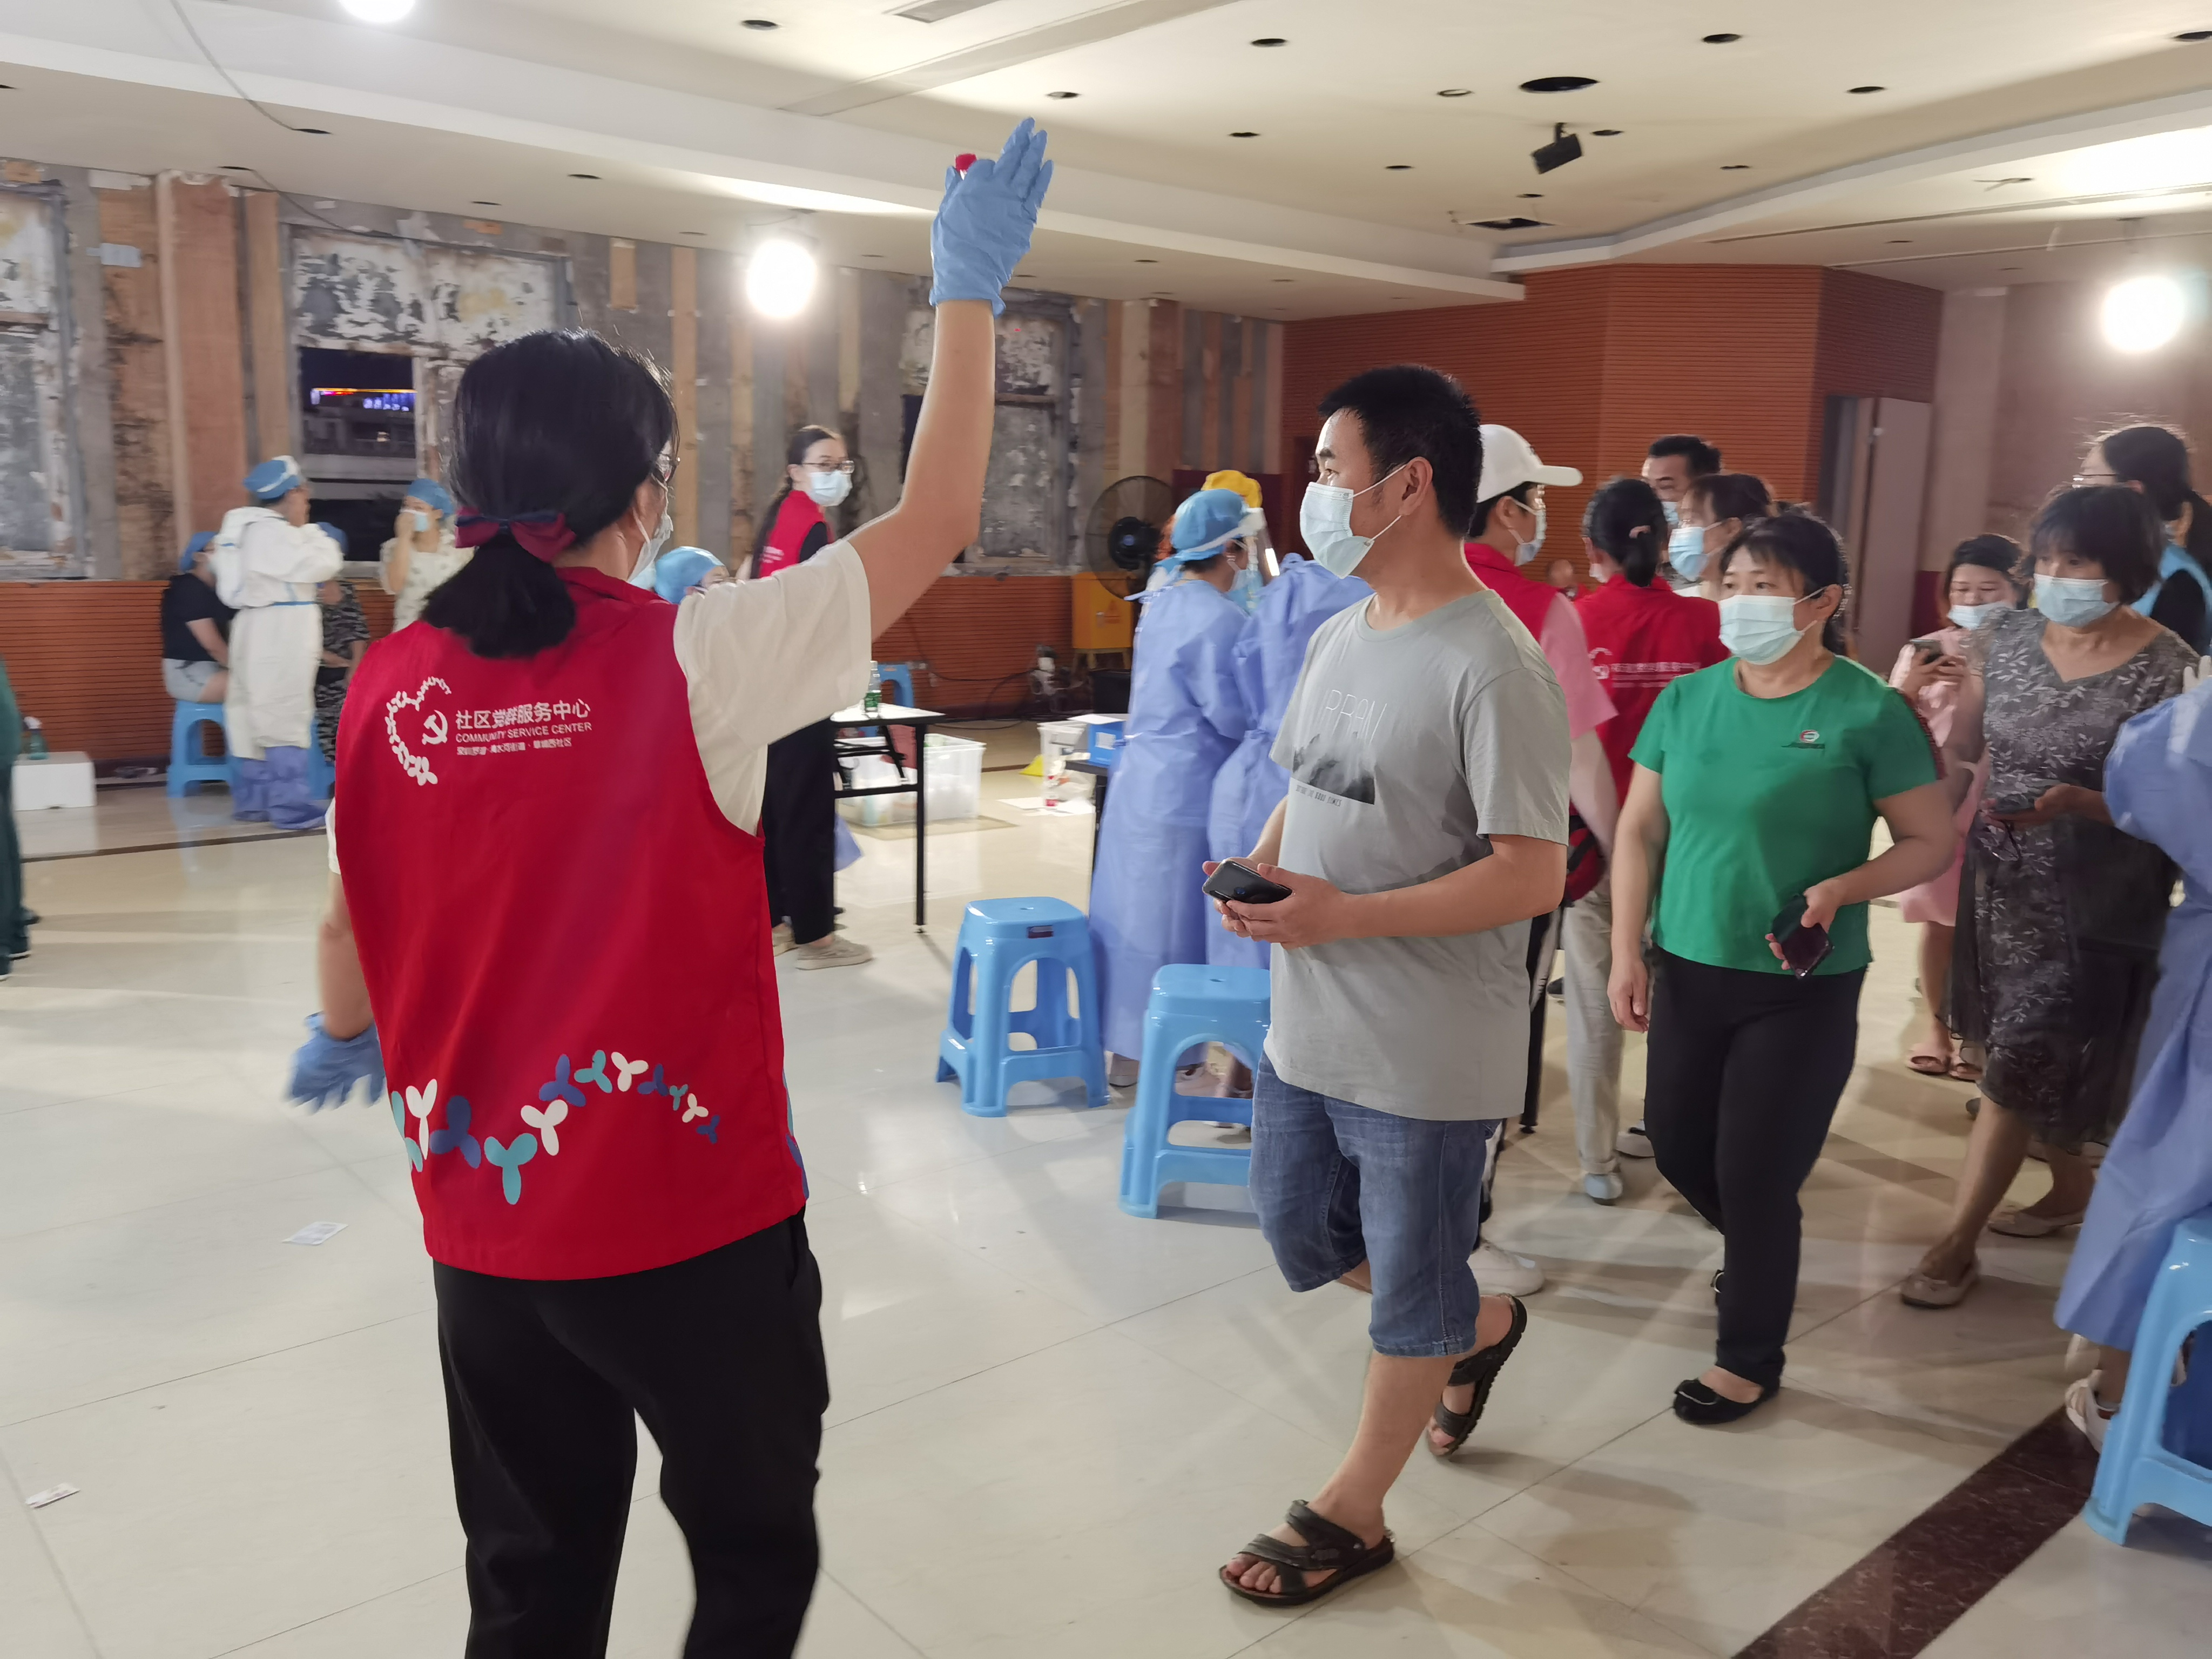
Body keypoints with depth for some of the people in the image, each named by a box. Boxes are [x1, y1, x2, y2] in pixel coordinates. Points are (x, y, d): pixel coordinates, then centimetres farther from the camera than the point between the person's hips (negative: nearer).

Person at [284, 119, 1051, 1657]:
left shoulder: (393, 684, -4)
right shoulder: (693, 658, -18)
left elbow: (352, 924, 8)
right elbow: (936, 521, -11)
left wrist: (344, 1038, 30)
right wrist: (970, 289, 0)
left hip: (485, 1220, 5)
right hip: (696, 1223, -4)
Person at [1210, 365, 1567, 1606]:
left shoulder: (1494, 668, -20)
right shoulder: (1339, 636, 6)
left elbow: (1533, 876, -22)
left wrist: (1340, 914, -25)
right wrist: (1258, 871, -5)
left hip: (1429, 1051, -8)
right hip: (1310, 1027, 9)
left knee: (1410, 1290, 12)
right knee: (1300, 1231, 23)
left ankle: (1353, 1513, 32)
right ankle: (1483, 1327, 48)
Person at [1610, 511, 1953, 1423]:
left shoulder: (1868, 711, -10)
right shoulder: (1687, 698, 1)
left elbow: (1931, 843, -5)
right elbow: (1639, 831, 5)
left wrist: (1842, 888, -22)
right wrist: (1628, 953, 0)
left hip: (1804, 989, -4)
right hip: (1688, 970, 4)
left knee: (1757, 1176, 2)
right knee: (1677, 1146, 15)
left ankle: (1750, 1361, 25)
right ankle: (1756, 1250, 49)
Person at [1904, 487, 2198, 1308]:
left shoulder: (2169, 670, -15)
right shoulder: (2004, 638, -1)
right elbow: (1960, 751, 4)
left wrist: (2076, 803, -29)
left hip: (2091, 907, -5)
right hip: (1998, 884, 5)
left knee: (2019, 1070, 0)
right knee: (2017, 1055, 19)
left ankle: (1955, 1246, 12)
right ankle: (2072, 1184, 45)